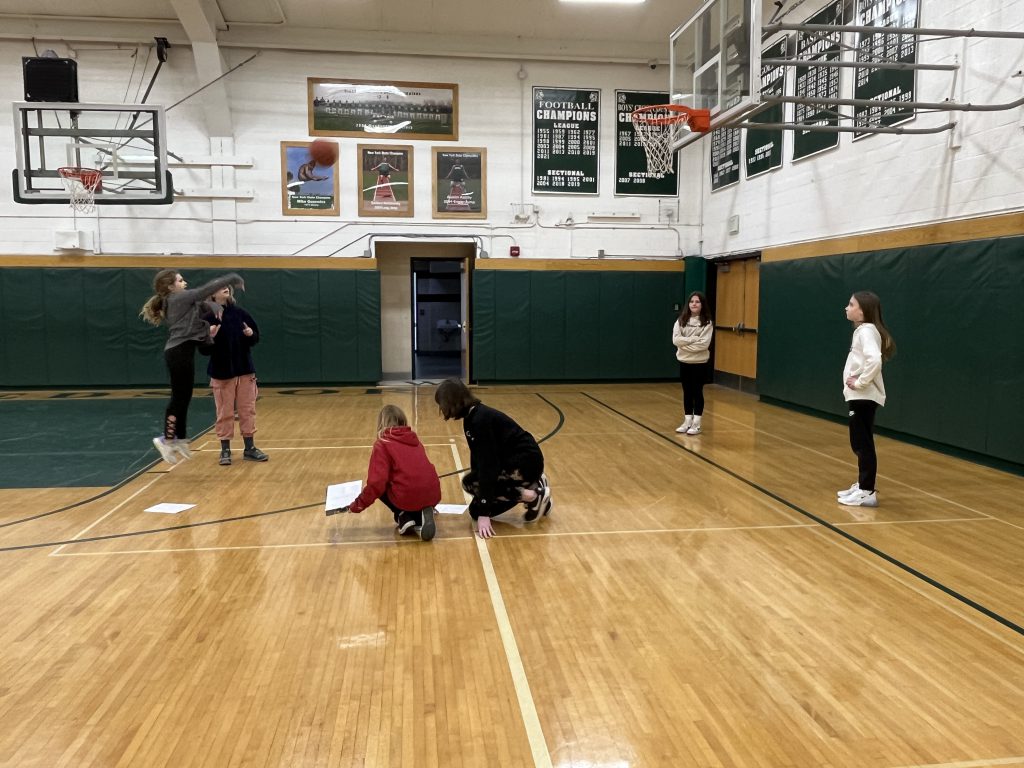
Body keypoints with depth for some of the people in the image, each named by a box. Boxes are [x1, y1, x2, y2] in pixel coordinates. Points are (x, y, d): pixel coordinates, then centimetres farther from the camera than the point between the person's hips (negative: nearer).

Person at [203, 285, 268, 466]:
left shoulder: (240, 313, 2)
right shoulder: (208, 318, -7)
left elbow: (256, 337, 9)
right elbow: (203, 349, -8)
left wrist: (251, 334, -13)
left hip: (245, 370, 3)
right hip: (221, 372, -3)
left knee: (247, 410, 7)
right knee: (225, 413, 4)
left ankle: (249, 448, 16)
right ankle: (225, 450, 14)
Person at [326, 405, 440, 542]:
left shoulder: (382, 444, 0)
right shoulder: (414, 439, 17)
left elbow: (377, 483, -8)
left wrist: (358, 504, 5)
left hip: (408, 497, -4)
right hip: (432, 495, 5)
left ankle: (403, 518, 8)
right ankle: (423, 513, 7)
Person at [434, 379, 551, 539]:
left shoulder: (480, 420, -25)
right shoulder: (472, 417, 5)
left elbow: (487, 464, -29)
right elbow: (478, 458, 16)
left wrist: (484, 513, -30)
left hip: (527, 462, -9)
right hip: (514, 461, 9)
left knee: (469, 483, -17)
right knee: (476, 511, 5)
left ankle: (533, 496, -9)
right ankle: (531, 487, 14)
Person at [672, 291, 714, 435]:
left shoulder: (707, 322, -7)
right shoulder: (681, 320, 2)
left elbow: (704, 344, -17)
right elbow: (676, 340, -10)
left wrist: (685, 344, -14)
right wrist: (694, 338, -17)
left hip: (699, 362, -3)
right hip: (684, 361, 3)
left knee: (697, 392, 3)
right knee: (687, 392, 11)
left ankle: (697, 423, 10)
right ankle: (687, 421, 19)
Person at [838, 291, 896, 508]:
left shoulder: (867, 331, -16)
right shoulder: (862, 330, 14)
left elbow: (874, 360, -33)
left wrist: (861, 382, -22)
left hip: (864, 397, -10)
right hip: (860, 396, 10)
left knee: (863, 444, -5)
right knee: (859, 443, 16)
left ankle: (867, 492, 0)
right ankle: (862, 485, 26)